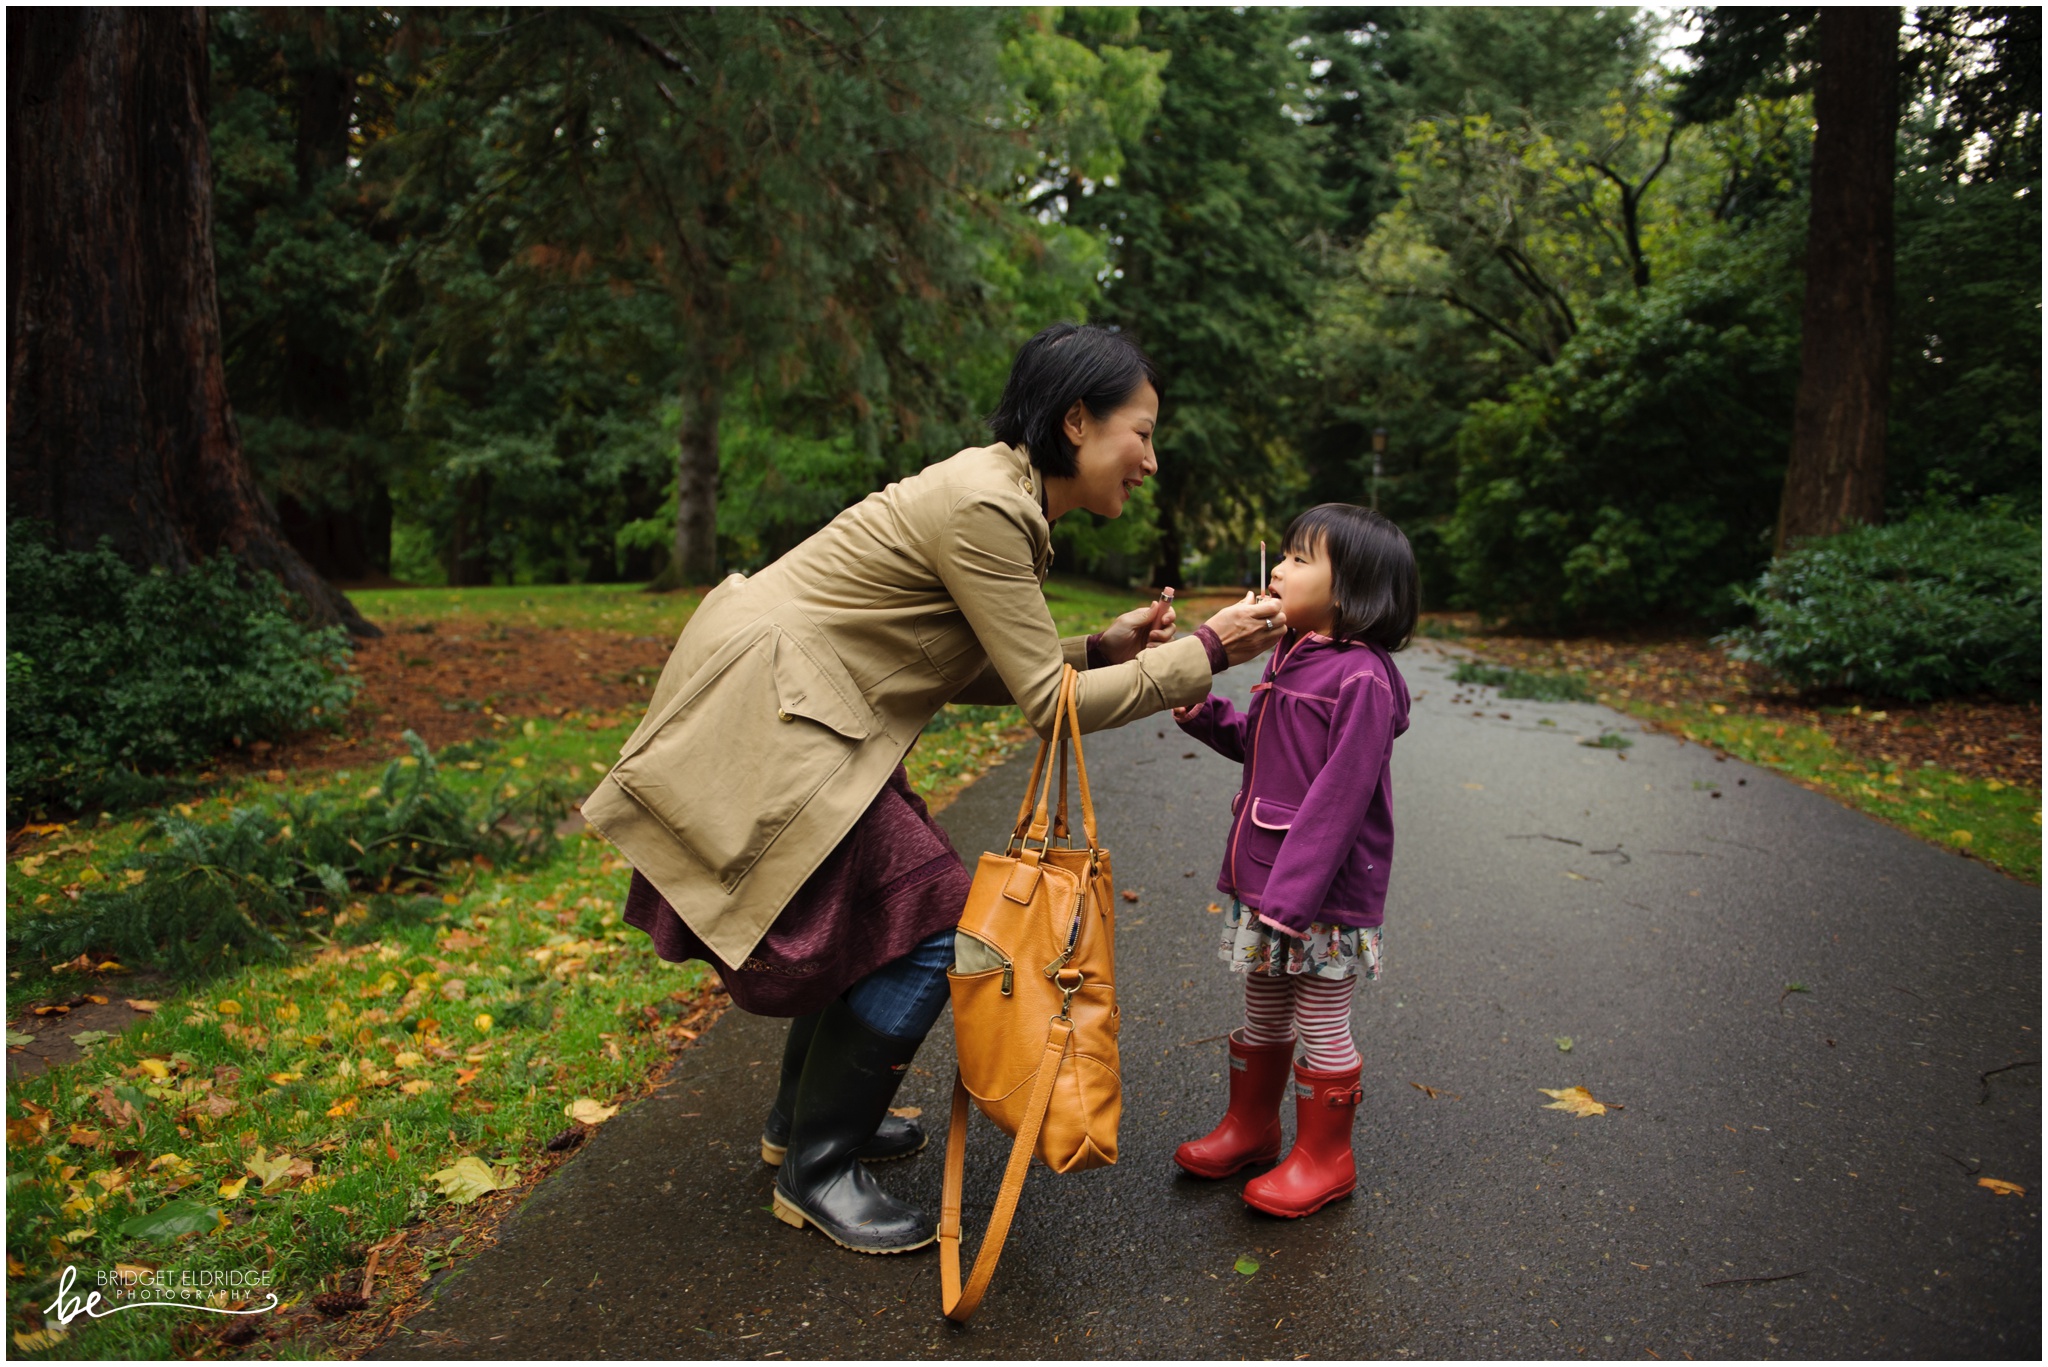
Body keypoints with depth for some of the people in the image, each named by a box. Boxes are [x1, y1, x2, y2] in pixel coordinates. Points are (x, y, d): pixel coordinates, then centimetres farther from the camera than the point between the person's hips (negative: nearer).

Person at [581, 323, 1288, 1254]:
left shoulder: (1008, 501, 10)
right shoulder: (983, 507, -21)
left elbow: (977, 670, 11)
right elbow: (1049, 703, -19)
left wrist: (1104, 649, 2)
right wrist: (1205, 652, -14)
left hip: (794, 701, 10)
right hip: (764, 710, -10)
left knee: (888, 906, 16)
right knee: (929, 924, -9)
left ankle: (802, 1118, 33)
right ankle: (816, 1171, 8)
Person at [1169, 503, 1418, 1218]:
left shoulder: (1362, 678, -20)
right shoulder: (1289, 658, 8)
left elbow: (1337, 799, -23)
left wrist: (1290, 898, -24)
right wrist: (1201, 711, 1)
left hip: (1324, 890, -8)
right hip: (1264, 876, 8)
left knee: (1322, 1025, 8)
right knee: (1262, 1014, 22)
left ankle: (1323, 1158, 26)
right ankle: (1250, 1127, 40)